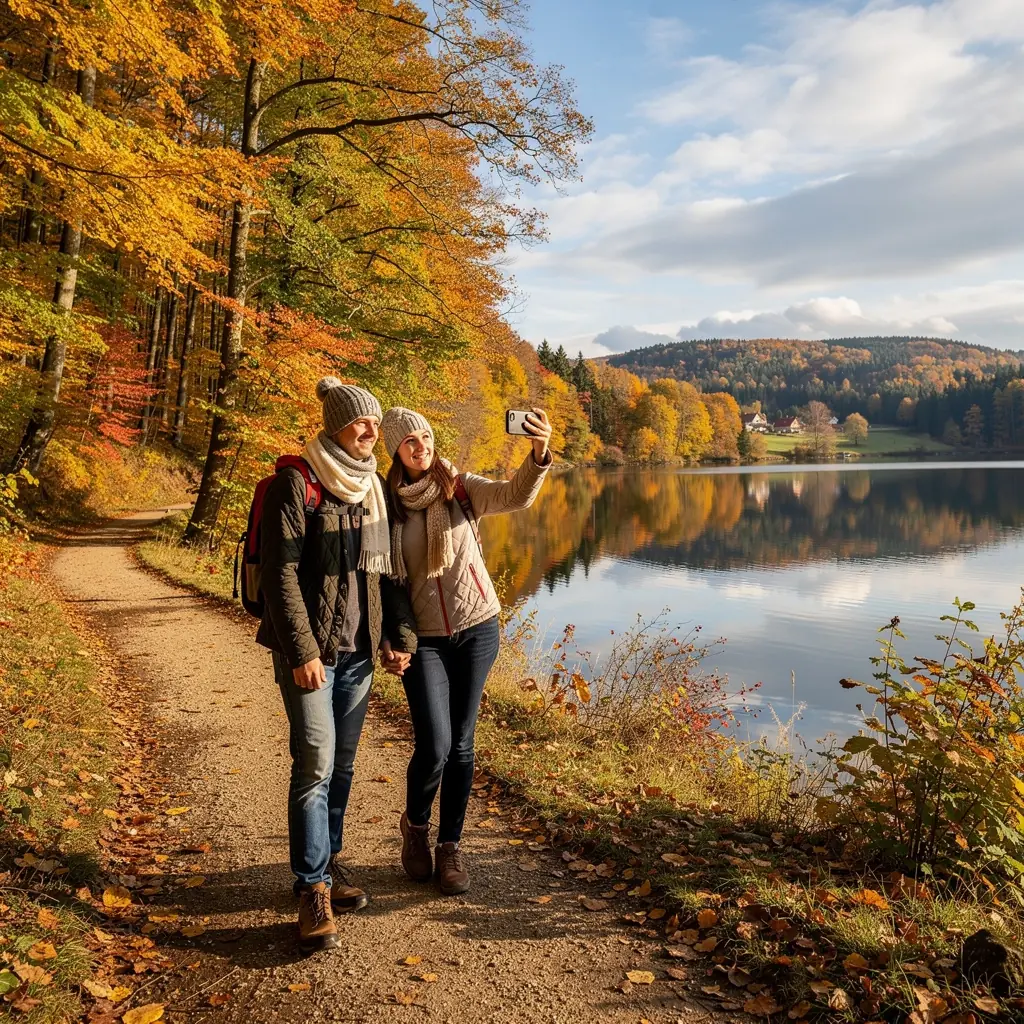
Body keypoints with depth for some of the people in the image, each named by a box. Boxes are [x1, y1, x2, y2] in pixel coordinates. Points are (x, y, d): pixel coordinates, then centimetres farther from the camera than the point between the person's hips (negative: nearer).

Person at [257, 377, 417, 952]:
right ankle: (313, 889, 7)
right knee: (315, 765, -5)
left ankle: (328, 861, 30)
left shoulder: (373, 487, 9)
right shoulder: (296, 483, -11)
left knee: (342, 764, 14)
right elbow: (280, 573, -14)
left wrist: (401, 634, 6)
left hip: (358, 646, 6)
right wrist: (302, 650, -18)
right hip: (309, 646, -6)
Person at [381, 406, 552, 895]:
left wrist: (540, 451, -39)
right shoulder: (388, 502, -1)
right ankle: (415, 826, 22)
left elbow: (515, 496, -21)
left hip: (477, 629, 1)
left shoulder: (461, 487, -3)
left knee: (460, 745, 7)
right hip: (423, 638, 0)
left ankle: (451, 846, 25)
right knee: (433, 746, -9)